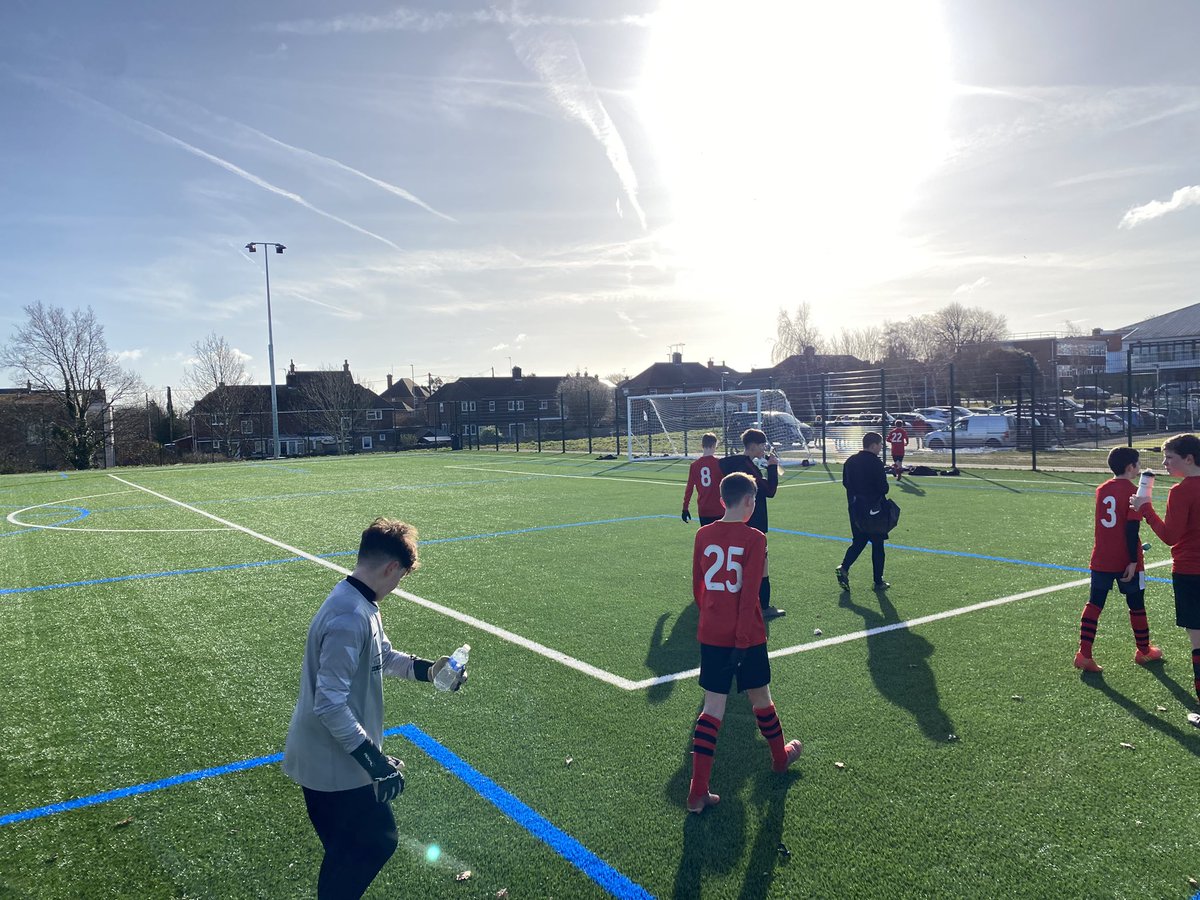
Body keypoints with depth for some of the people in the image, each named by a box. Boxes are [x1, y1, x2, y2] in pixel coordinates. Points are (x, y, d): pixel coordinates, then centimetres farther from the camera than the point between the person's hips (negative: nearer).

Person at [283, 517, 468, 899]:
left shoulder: (359, 604, 3)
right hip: (335, 764, -9)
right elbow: (330, 705, -30)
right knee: (378, 841, 7)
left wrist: (428, 669, 5)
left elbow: (385, 657, 18)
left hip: (325, 759, 9)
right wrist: (376, 762, -26)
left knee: (348, 849, 21)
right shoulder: (349, 619, -29)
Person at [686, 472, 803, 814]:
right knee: (760, 698, 19)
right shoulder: (754, 538, -13)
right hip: (745, 636, -3)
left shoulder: (704, 535, 0)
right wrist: (743, 639, -14)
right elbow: (749, 594, -17)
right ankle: (780, 756, 45)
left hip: (710, 635, 4)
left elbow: (697, 587, 8)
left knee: (713, 709, 7)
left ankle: (698, 792, 5)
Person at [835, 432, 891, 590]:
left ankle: (844, 568, -4)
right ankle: (878, 581, 14)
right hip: (873, 509, -6)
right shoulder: (875, 463, -16)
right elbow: (883, 487, -16)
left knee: (858, 541, 16)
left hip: (855, 507, 6)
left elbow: (845, 483, 11)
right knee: (877, 544, 6)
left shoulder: (850, 461, 4)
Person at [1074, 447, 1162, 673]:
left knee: (1094, 604, 4)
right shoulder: (1133, 492, -12)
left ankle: (1084, 654, -3)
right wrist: (1133, 561, -16)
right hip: (1126, 561, -4)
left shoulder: (1101, 490, 7)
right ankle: (1144, 651, 31)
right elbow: (1132, 528, -17)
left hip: (1101, 560, 4)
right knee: (1136, 605, 14)